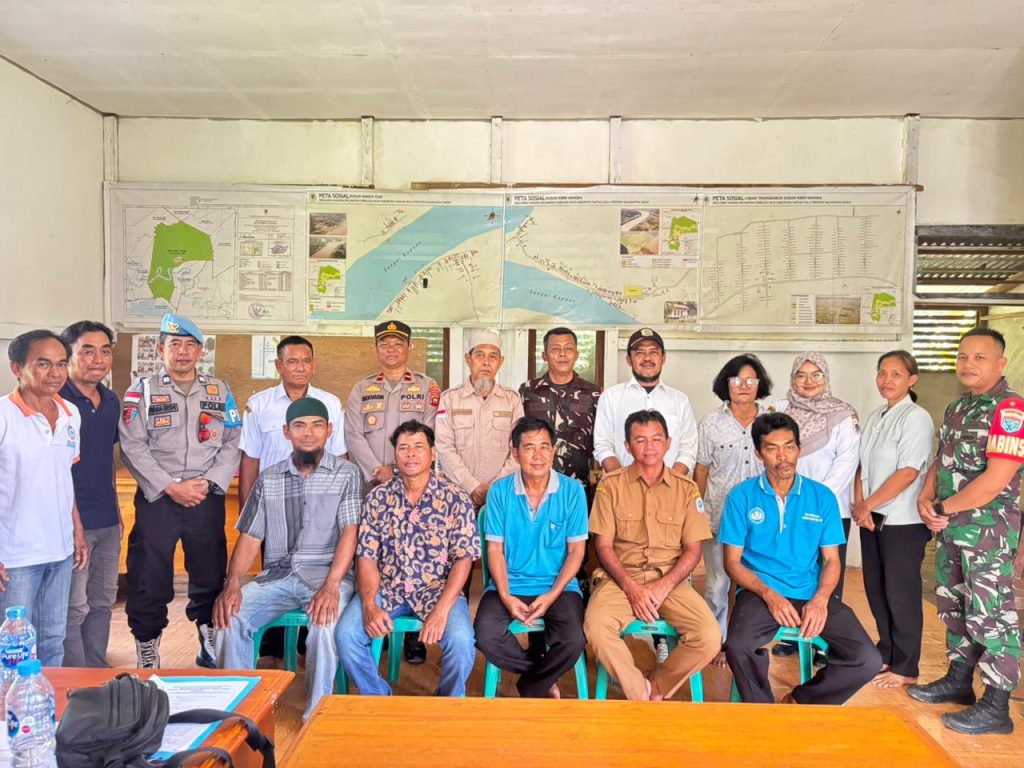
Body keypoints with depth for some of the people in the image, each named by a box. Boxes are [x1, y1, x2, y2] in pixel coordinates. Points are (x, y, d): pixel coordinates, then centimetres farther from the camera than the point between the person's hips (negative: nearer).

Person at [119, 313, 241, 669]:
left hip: (208, 499, 2)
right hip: (156, 498, -2)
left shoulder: (220, 392, 10)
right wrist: (171, 487, -13)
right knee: (149, 578, 2)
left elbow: (232, 444, 5)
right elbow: (133, 447, -6)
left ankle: (210, 646, 24)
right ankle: (147, 653, 18)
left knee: (211, 575, 9)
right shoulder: (141, 391, 3)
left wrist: (208, 483, -8)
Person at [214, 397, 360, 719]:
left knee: (325, 620, -33)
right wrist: (232, 583, -9)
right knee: (230, 616, -21)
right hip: (277, 575, 4)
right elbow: (250, 537, 9)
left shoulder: (346, 474, 2)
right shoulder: (268, 479, 13)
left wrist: (330, 587, -24)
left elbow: (350, 533, -9)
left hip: (327, 572, -3)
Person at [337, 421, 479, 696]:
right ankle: (379, 700, 7)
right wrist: (369, 605, -15)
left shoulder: (456, 499, -4)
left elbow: (463, 559, -8)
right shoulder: (377, 498, 3)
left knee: (461, 640, -28)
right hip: (386, 588, 2)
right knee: (346, 633, -21)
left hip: (437, 589, -2)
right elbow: (366, 557, 0)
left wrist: (441, 609, -20)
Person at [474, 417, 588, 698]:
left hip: (558, 586, 0)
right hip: (509, 585, 1)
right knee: (485, 635, -25)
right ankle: (545, 679, 4)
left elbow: (576, 550, -2)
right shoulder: (499, 491, -3)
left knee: (574, 640, -26)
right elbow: (495, 549, 0)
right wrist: (505, 596, -14)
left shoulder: (572, 491, -5)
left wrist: (552, 595, -13)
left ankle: (529, 690, 5)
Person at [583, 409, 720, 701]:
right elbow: (603, 545, 1)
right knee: (596, 627, -31)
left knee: (710, 638, -23)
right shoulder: (611, 484, 4)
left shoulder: (686, 488, 7)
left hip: (670, 580, 1)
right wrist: (631, 587, -13)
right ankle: (641, 694, -5)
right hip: (621, 577, -1)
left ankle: (657, 689, 4)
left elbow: (693, 549, 4)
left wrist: (663, 586, -12)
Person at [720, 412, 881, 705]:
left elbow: (831, 560, 8)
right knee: (738, 649, -32)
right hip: (760, 593, -2)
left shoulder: (822, 497, 7)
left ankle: (798, 702, 8)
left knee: (868, 660, -18)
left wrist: (820, 599, -12)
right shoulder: (741, 496, 0)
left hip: (813, 596, 3)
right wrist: (770, 595, -16)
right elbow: (733, 562, 0)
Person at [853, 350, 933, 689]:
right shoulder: (875, 417, 10)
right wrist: (860, 505, -3)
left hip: (902, 521, -7)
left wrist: (867, 505, -14)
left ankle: (905, 668, 16)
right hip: (872, 517, 7)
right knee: (875, 588, 13)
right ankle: (886, 653, 29)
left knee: (901, 594, 3)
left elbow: (908, 473, -19)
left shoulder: (916, 418, -12)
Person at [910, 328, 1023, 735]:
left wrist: (943, 509, -14)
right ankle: (958, 680, 33)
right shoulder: (956, 409, 12)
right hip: (950, 527, 9)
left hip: (989, 530, -9)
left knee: (990, 615, -2)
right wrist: (925, 500, -1)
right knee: (953, 606, 18)